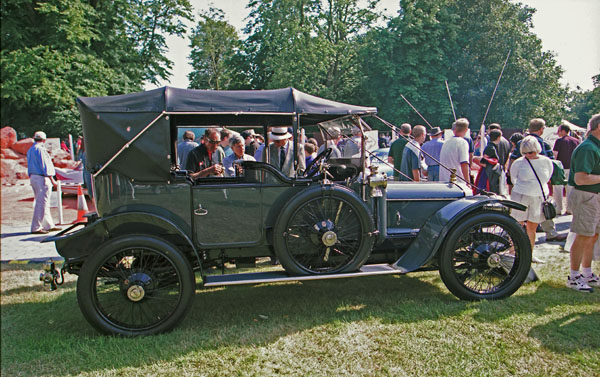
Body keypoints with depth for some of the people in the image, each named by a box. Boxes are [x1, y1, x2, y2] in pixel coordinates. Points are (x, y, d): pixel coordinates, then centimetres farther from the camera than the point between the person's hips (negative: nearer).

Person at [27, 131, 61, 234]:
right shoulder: (40, 149, -12)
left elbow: (30, 166, 20)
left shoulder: (30, 150, 17)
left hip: (33, 177, 10)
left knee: (41, 203, 13)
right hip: (42, 178, -10)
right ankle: (36, 227, -5)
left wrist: (31, 178, 24)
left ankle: (49, 225, 20)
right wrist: (52, 179, -13)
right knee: (41, 203, -7)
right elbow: (44, 165, -15)